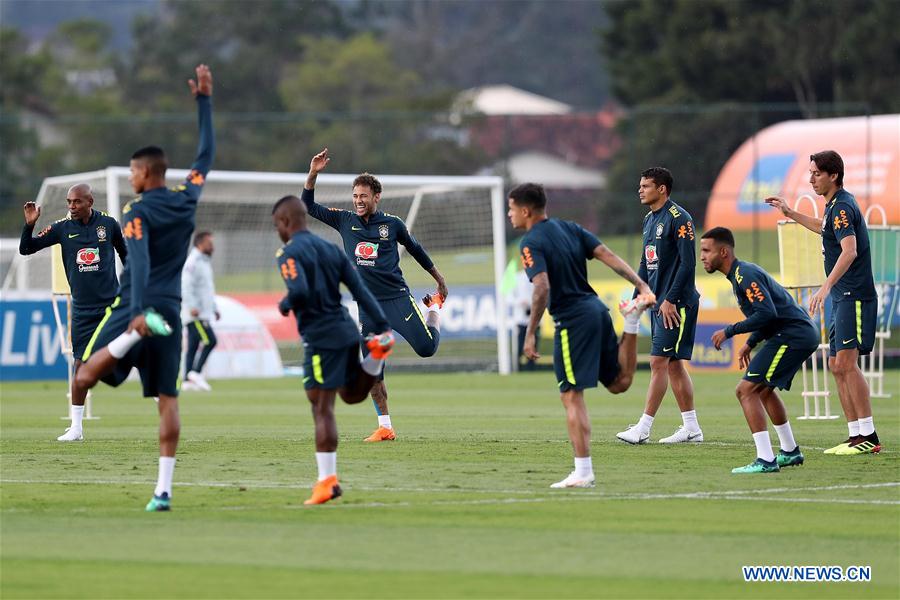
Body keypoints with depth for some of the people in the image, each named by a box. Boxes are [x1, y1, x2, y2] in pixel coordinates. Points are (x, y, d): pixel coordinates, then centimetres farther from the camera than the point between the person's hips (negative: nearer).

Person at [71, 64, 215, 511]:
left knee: (85, 380, -9)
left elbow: (140, 264, -23)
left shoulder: (138, 213, -9)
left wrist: (136, 313, -33)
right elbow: (206, 154, 22)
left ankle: (134, 332, -35)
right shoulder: (187, 199, 7)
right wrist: (204, 101, 27)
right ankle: (163, 490, -1)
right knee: (167, 400, 5)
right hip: (171, 311, 5)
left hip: (134, 307, -5)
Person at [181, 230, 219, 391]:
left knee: (193, 346, 7)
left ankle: (188, 381, 7)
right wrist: (192, 307, -29)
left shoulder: (205, 262, 21)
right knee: (210, 340, -16)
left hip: (202, 313, 10)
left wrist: (214, 309, 26)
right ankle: (196, 372, -13)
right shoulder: (193, 262, -11)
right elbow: (186, 286, -21)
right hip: (195, 314, -10)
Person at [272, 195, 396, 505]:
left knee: (322, 409, -5)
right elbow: (360, 289, 9)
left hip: (320, 337, -7)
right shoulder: (330, 249, 15)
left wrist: (285, 305, -5)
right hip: (346, 330, 7)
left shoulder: (289, 253, -9)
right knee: (352, 395, 25)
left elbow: (300, 291, -26)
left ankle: (327, 480, -6)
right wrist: (382, 326, 5)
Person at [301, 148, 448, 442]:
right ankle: (385, 427, 5)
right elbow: (308, 206, 7)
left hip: (397, 297, -2)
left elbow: (415, 249, 14)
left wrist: (439, 279, 22)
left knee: (426, 348, -12)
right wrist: (313, 174, -7)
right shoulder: (345, 221, 5)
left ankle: (434, 307, 22)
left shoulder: (392, 224, 0)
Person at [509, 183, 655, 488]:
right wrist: (641, 285, 2)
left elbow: (542, 288, -22)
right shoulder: (569, 228, 13)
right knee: (619, 382, 26)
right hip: (597, 309, 8)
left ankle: (583, 472, -6)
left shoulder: (531, 243, -11)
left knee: (572, 396, -4)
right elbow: (607, 256, 6)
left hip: (572, 320, -8)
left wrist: (531, 333, -18)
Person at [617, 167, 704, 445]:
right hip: (658, 303, 9)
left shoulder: (678, 218, -13)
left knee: (659, 362, -9)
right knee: (673, 364, 9)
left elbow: (687, 263, -17)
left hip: (676, 304, -9)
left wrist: (670, 300, -20)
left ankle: (643, 427, -9)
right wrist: (637, 298, 15)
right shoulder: (649, 219, 15)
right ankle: (691, 428, 13)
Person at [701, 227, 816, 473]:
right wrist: (750, 343, 18)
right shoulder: (741, 273, 18)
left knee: (746, 390, -13)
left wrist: (730, 331, -17)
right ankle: (790, 452, 36)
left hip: (792, 337, -11)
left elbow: (767, 313, -25)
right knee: (763, 389, 27)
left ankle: (765, 460, -18)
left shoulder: (745, 275, -15)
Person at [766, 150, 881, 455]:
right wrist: (791, 214, 41)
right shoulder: (835, 205, 16)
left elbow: (849, 251, -30)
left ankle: (868, 436, -16)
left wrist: (825, 287, -40)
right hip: (842, 297, 11)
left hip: (854, 296, -11)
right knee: (836, 366, 9)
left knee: (846, 362, -16)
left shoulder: (842, 207, -15)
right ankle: (856, 435, 10)